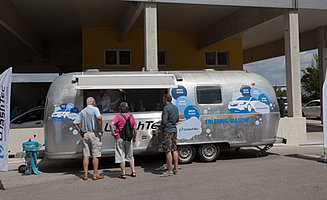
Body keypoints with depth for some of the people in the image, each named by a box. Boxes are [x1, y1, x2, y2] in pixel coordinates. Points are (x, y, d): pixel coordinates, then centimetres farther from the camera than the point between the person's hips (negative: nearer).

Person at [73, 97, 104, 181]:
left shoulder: (82, 112, 13)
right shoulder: (95, 109, -4)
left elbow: (75, 123, 11)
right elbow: (99, 118, -24)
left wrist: (80, 132, 12)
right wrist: (101, 129, -15)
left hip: (85, 135, 5)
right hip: (94, 134, -5)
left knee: (86, 155, 7)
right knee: (95, 155, 0)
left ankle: (85, 174, 8)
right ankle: (95, 174, 4)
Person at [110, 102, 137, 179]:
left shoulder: (119, 116, -9)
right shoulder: (131, 116, 5)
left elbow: (111, 124, -23)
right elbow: (135, 128, 7)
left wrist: (113, 133, -12)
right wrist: (134, 137, 17)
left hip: (120, 138, -4)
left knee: (121, 156, 4)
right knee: (130, 156, 17)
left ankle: (123, 174, 6)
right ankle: (133, 172, 17)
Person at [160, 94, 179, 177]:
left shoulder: (166, 108, -14)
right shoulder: (175, 107, 13)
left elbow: (164, 121, -19)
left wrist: (161, 126, -1)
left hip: (167, 131, -9)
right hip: (174, 130, 9)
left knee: (168, 151, -6)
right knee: (174, 150, 11)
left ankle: (170, 171, -5)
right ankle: (175, 169, 16)